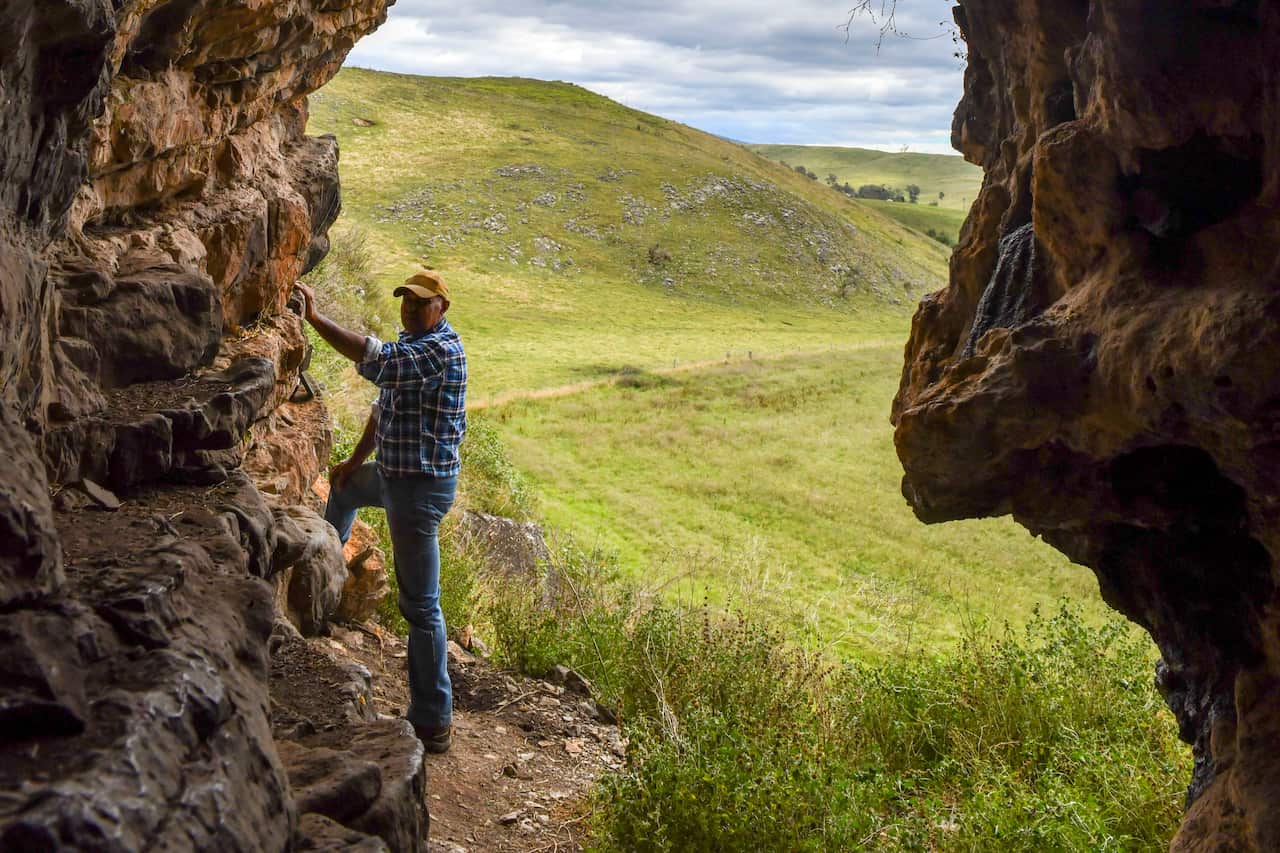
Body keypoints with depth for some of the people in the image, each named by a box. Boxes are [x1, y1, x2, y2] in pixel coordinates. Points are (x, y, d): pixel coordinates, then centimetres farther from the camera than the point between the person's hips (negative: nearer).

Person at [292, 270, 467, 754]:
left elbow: (378, 361, -38)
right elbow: (383, 406, 20)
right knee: (344, 485, 38)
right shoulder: (410, 343, 10)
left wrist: (315, 319, -35)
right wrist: (357, 459, 18)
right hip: (393, 473, 10)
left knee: (420, 605, -8)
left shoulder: (442, 349, -23)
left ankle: (432, 722, -2)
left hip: (422, 486, -10)